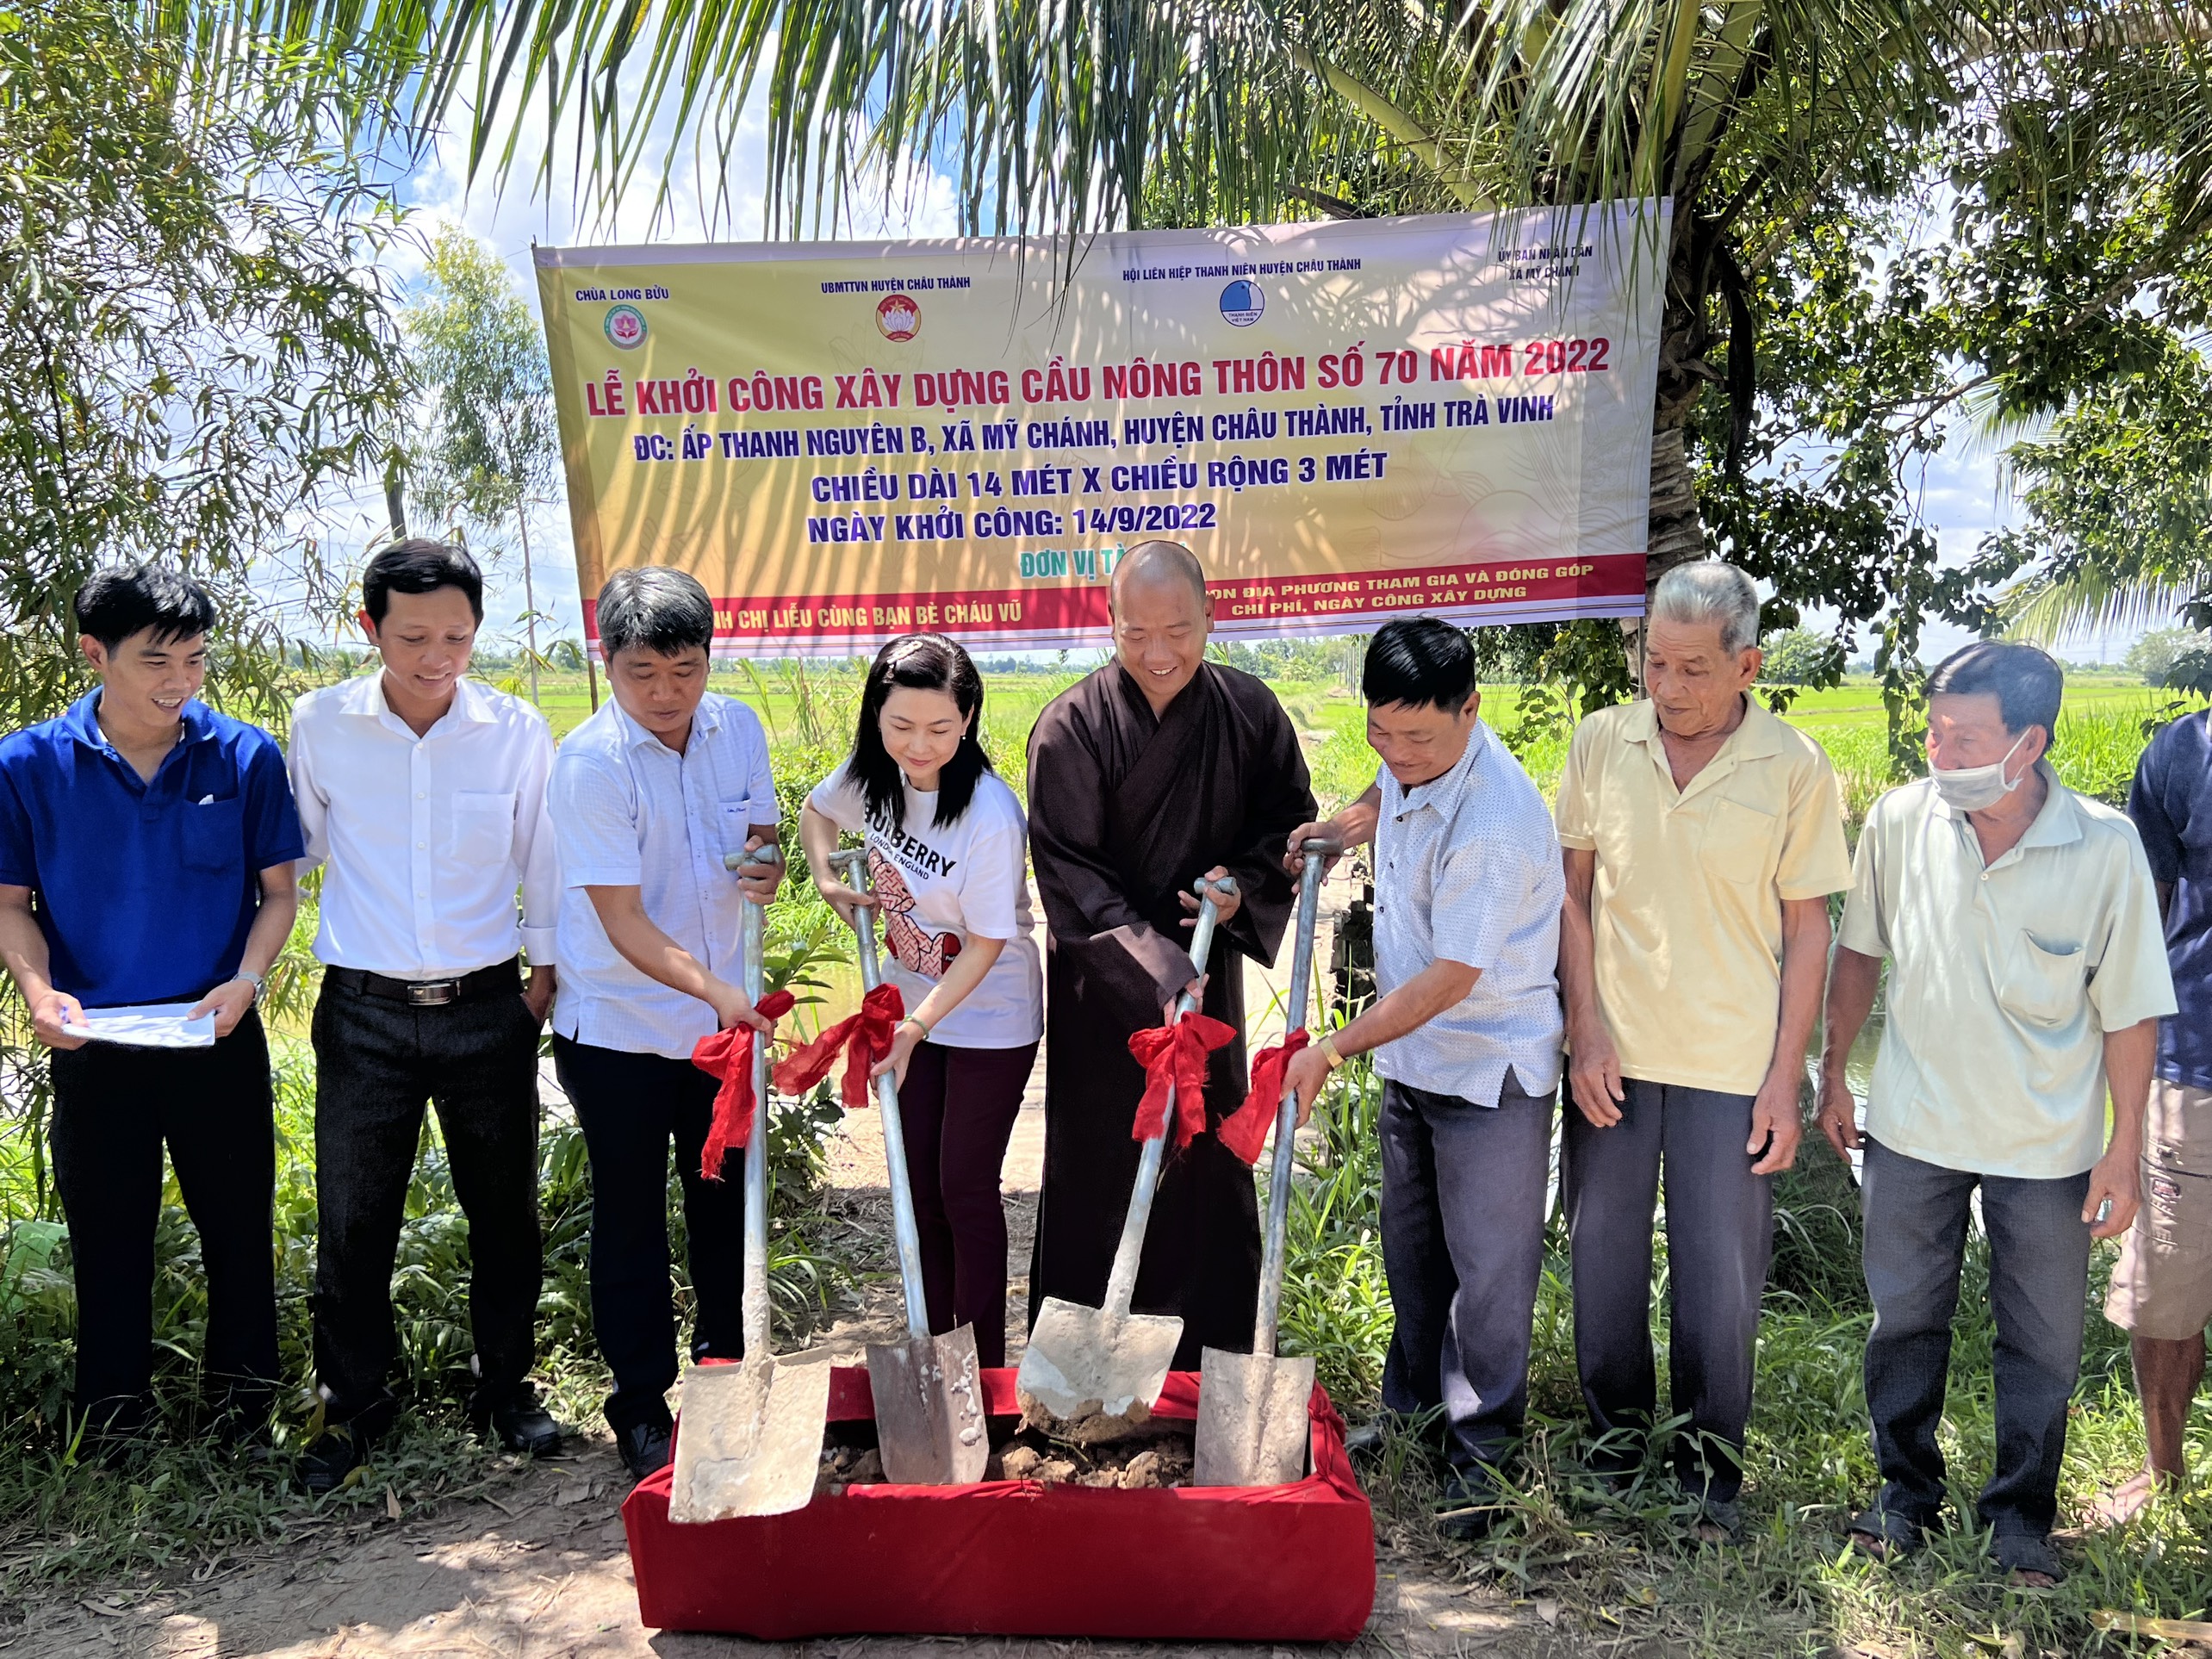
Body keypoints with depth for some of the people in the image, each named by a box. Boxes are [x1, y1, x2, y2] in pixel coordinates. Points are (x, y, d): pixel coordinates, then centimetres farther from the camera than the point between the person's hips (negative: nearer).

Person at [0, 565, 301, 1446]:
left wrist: (246, 980, -15)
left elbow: (278, 890, 2)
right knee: (109, 1248, 12)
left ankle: (242, 1424, 28)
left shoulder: (245, 756, -5)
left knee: (239, 1235, 10)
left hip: (219, 1043, 0)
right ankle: (113, 1439, 28)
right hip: (93, 1049, 0)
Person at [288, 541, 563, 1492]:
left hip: (489, 1010, 0)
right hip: (364, 1012, 0)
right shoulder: (320, 725, -4)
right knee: (352, 1221, 6)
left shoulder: (517, 731, -5)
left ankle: (504, 1387, 29)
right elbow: (297, 851, 11)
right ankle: (352, 1403, 26)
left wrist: (544, 970, 8)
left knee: (504, 1211, 10)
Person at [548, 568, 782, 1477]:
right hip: (619, 1028, -5)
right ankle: (640, 1405, 22)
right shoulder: (590, 762, -19)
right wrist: (714, 990, -34)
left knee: (726, 1198, 16)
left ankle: (727, 1369, 35)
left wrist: (764, 866, -12)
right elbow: (623, 923, -21)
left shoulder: (738, 728, -3)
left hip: (723, 1018, 5)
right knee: (632, 1219, 7)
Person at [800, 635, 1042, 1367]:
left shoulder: (991, 817, -29)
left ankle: (984, 1366, 16)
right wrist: (829, 882, -4)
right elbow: (817, 811, 13)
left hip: (988, 1021, -6)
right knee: (919, 1185, 13)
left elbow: (987, 945, -23)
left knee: (966, 1189, 1)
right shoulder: (872, 774, -10)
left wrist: (917, 1026, -27)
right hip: (909, 1003, 6)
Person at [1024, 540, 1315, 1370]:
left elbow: (1290, 821, 8)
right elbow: (1069, 873, -16)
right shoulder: (1071, 727, -14)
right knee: (1095, 1176, 5)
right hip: (1101, 987, -3)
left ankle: (1212, 1359, 26)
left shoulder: (1249, 711, -4)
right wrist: (1156, 972, -26)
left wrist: (1243, 884, -13)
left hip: (1207, 974, 3)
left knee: (1210, 1169, 11)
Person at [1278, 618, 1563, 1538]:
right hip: (1411, 1057, 8)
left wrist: (1331, 1050, -20)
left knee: (1487, 1265, 4)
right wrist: (1341, 826, 5)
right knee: (1410, 1246, 20)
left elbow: (1448, 980, -26)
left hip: (1490, 1072, -8)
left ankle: (1482, 1448, 20)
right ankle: (1412, 1403, 37)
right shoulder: (1412, 761, -4)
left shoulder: (1494, 822, -30)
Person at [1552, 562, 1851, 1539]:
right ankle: (1616, 1432, 32)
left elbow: (1806, 930, -1)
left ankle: (1709, 1462, 25)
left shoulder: (1794, 769, -5)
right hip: (1612, 1055, 2)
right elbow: (1572, 891, 4)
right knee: (1603, 1257, 12)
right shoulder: (1602, 742, -1)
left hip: (1732, 1065, -2)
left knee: (1720, 1275, 6)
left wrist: (1784, 1081, -4)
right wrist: (1587, 1031, -4)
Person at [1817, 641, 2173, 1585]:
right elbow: (1859, 952, 4)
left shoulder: (2105, 848, -17)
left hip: (2049, 1146, -1)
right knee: (1905, 1318, 15)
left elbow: (2129, 1009, -8)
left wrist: (2124, 1148, -5)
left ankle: (2021, 1512, 34)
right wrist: (1833, 1074, 8)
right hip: (1912, 1125, 2)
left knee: (2043, 1343, 12)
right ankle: (1906, 1488, 35)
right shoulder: (1901, 820, -12)